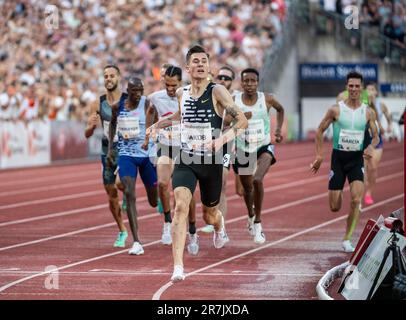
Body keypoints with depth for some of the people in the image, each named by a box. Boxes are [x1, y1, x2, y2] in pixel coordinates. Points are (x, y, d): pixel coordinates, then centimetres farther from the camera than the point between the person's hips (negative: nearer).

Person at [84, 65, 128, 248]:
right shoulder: (98, 104, 2)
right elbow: (87, 134, 4)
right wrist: (91, 126, -17)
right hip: (107, 151, 4)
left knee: (120, 183, -29)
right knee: (111, 196, 7)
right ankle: (122, 232, 25)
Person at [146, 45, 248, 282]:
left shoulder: (217, 92, -10)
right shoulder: (182, 93, 4)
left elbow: (242, 120, -16)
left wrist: (222, 139, -30)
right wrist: (159, 124, 17)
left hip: (212, 162, -2)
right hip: (186, 161, 2)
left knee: (209, 214, 15)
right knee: (181, 206, -21)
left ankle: (219, 225, 57)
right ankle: (178, 266, -25)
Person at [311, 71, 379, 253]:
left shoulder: (367, 112, 0)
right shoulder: (336, 110, -5)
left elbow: (376, 136, 9)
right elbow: (320, 131, 3)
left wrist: (371, 147, -14)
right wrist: (319, 155, -3)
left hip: (357, 158, 1)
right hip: (338, 157, -1)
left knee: (356, 200, -19)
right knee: (334, 207, -1)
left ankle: (347, 240, -8)